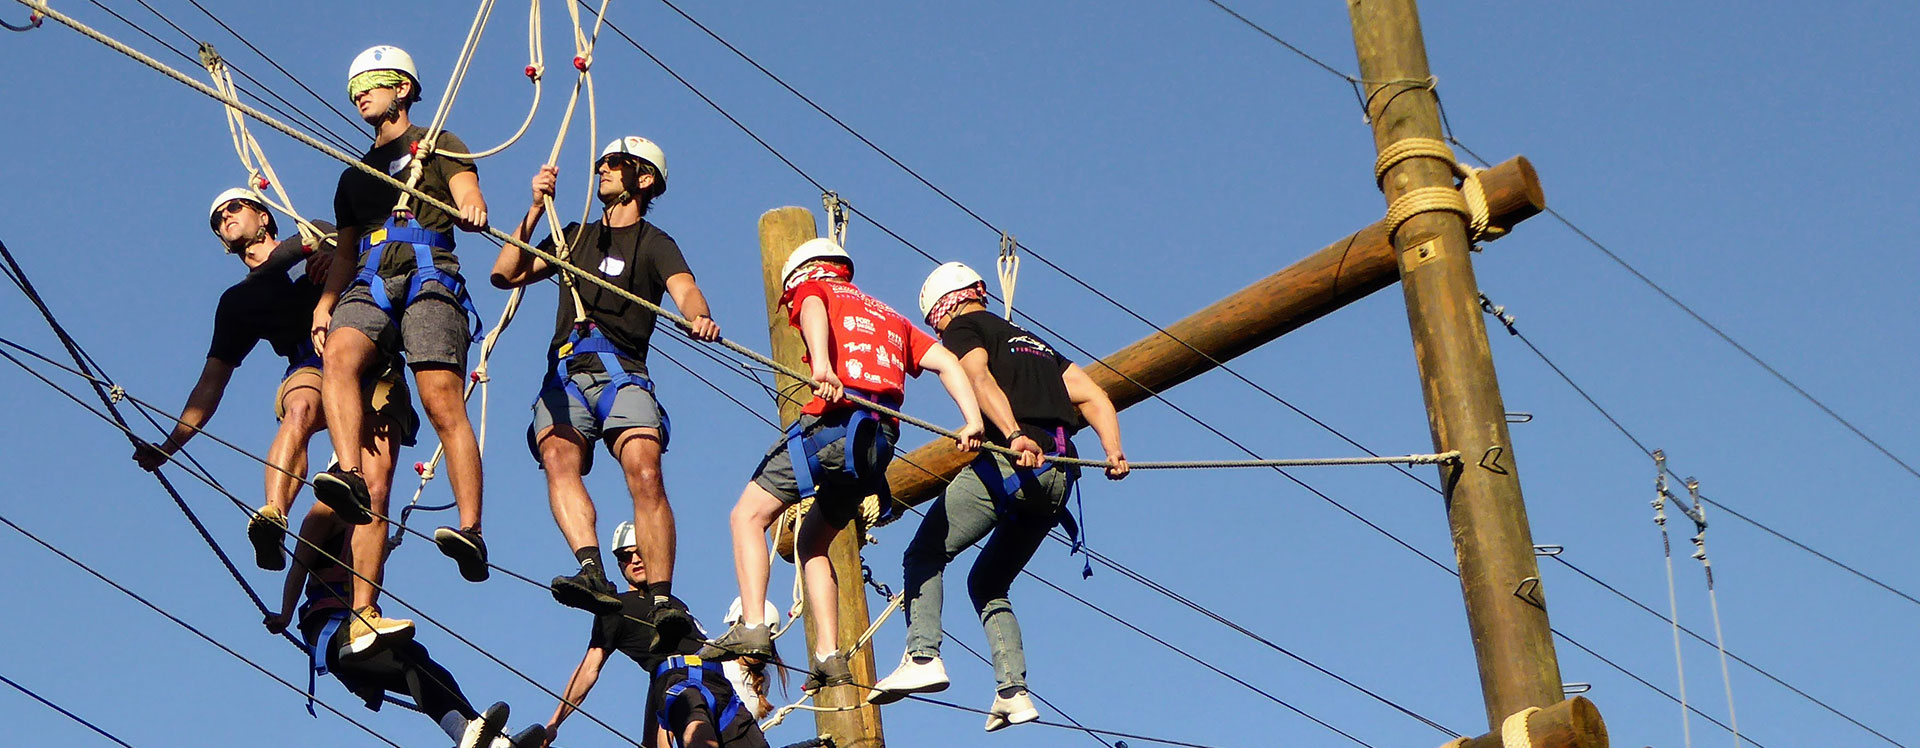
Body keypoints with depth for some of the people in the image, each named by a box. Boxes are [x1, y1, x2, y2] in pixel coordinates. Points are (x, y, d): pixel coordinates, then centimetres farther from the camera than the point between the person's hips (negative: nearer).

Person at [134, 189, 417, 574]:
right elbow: (212, 383, 24)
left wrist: (340, 259, -9)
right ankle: (273, 518, -54)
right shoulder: (237, 300, 27)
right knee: (301, 412, -36)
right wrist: (169, 445, 13)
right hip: (311, 370, 1)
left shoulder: (317, 237, 22)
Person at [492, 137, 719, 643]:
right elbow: (505, 274, 22)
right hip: (566, 373, 3)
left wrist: (699, 318, -30)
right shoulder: (575, 236, 29)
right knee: (558, 457, -29)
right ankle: (593, 572, -46)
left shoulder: (655, 244, 14)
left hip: (622, 373, -3)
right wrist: (537, 209, 13)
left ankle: (661, 600, -32)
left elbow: (685, 291, -6)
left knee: (644, 472, -27)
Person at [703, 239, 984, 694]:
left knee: (749, 515, 0)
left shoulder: (814, 287, 18)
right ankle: (829, 656, 5)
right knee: (811, 541, 18)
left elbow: (812, 312, -9)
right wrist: (973, 422, 9)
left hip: (835, 420, -6)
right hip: (881, 439, 7)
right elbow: (946, 362, 22)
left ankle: (753, 626, -18)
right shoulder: (890, 318, 35)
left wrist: (821, 364, -29)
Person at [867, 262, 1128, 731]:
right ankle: (1013, 692, 4)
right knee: (987, 583, 18)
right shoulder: (1033, 342, 33)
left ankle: (922, 657, -15)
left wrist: (1015, 436, -27)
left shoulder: (963, 329, 10)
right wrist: (1114, 453, 10)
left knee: (925, 555, 4)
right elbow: (1092, 397, 22)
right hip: (1058, 477, 7)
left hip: (1008, 464, -7)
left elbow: (980, 380, -12)